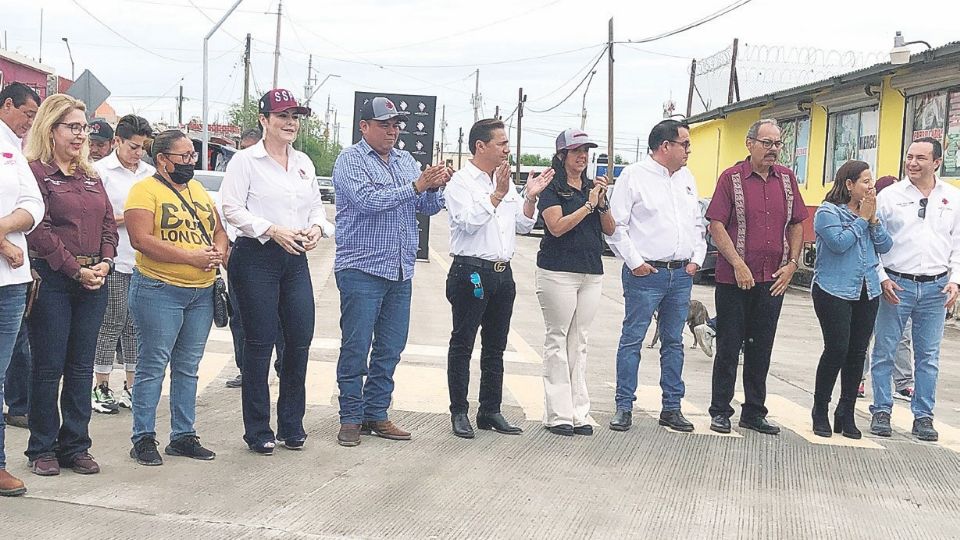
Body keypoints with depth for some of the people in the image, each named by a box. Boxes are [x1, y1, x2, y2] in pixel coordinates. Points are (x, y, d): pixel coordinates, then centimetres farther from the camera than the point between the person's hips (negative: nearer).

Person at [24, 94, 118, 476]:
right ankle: (42, 449, 12)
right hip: (51, 279, -6)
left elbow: (108, 223, 14)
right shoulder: (34, 172, -6)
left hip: (94, 281, 6)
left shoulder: (91, 176, 16)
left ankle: (75, 446, 17)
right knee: (49, 368, 1)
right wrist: (76, 270, -15)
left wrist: (104, 263, -3)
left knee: (81, 367, 9)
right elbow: (39, 230, -13)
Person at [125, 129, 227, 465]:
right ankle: (143, 439, 6)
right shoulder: (145, 190, -6)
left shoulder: (198, 190, 17)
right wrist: (190, 256, -20)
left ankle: (184, 435, 20)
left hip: (202, 292, 7)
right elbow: (141, 240, -17)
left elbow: (218, 230, 19)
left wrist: (218, 251, -4)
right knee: (153, 366, -2)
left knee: (188, 367, 12)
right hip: (159, 290, -7)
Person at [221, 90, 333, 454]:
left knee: (300, 341, 5)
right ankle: (258, 431, 11)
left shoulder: (304, 163, 15)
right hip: (255, 258, -6)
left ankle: (291, 425, 20)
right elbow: (232, 208, -10)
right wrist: (272, 230, -19)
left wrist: (317, 227, -3)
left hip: (296, 260, 6)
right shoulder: (245, 160, -3)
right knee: (260, 343, -1)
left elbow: (317, 206, 19)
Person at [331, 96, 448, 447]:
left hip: (400, 273, 6)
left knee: (390, 349, 9)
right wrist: (416, 186, -22)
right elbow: (369, 199, -20)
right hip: (361, 270, -6)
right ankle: (351, 418, 8)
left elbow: (429, 208, 11)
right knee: (356, 348, -2)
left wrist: (435, 187, -11)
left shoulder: (406, 161, 15)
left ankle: (376, 414, 19)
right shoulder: (350, 161, -4)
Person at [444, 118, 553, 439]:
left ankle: (490, 412, 20)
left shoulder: (505, 182, 15)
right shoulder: (461, 182, -6)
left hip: (502, 273, 8)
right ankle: (459, 413, 7)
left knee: (495, 347, 12)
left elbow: (523, 226, 15)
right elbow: (468, 221, -19)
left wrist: (530, 197, 0)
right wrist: (498, 195, -21)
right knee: (463, 345, 0)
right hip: (471, 272, -7)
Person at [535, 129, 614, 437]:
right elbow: (557, 227, -15)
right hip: (558, 271, -6)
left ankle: (579, 412, 11)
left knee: (579, 342, 8)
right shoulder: (552, 189, -3)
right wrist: (589, 205, -13)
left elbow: (610, 230, 11)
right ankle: (558, 414, 3)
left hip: (591, 273, 6)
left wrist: (603, 203, -5)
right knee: (558, 340, -1)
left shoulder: (593, 188, 14)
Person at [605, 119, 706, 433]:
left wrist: (697, 258, 8)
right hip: (645, 274, -6)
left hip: (681, 275, 6)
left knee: (674, 342, 11)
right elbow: (616, 225, -8)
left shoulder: (687, 179, 16)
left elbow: (698, 224, 21)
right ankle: (624, 407, 4)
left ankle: (672, 408, 18)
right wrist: (635, 262, -12)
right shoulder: (634, 176, -5)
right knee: (632, 339, -3)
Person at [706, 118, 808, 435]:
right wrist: (738, 264, -15)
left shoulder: (787, 178, 9)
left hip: (773, 280, 4)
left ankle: (754, 413, 21)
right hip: (734, 278, -4)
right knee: (729, 347, 4)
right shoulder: (732, 178, -5)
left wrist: (791, 264, 3)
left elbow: (797, 225, 13)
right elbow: (716, 225, -9)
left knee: (761, 349, 11)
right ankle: (720, 412, 14)